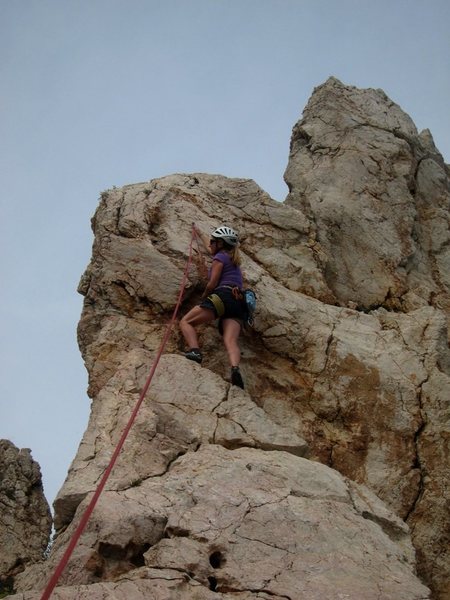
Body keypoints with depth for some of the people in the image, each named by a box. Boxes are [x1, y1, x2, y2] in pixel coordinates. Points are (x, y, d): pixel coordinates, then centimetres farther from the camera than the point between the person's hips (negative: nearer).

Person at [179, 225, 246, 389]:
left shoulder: (220, 257, 8)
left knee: (186, 321, -3)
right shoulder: (235, 262, 33)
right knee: (230, 340, -16)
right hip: (238, 303, 7)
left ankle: (195, 351, -30)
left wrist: (204, 296, 15)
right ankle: (235, 369, -46)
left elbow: (212, 283, -1)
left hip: (223, 296, -7)